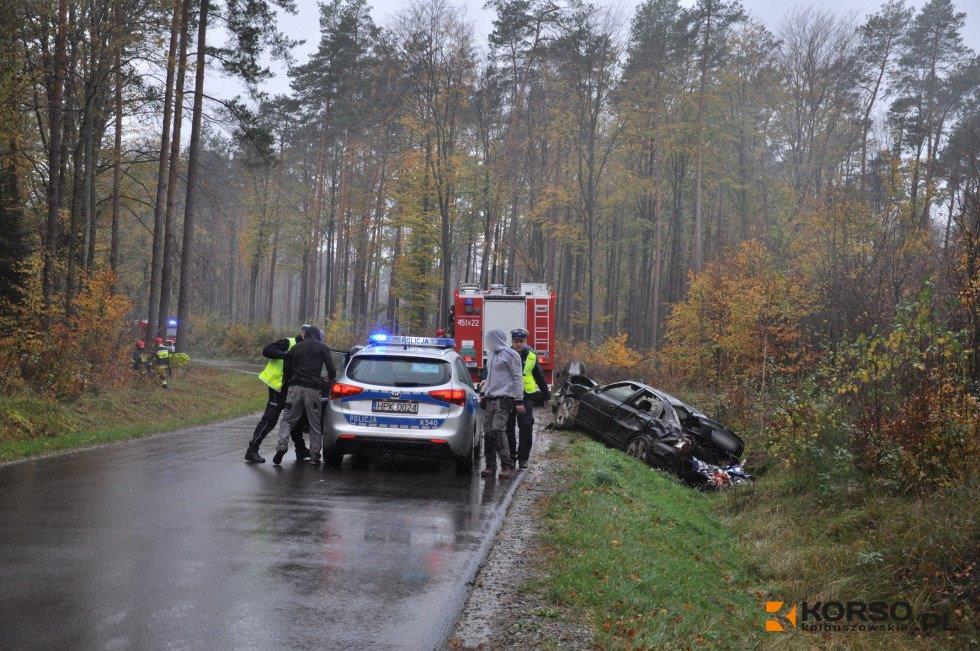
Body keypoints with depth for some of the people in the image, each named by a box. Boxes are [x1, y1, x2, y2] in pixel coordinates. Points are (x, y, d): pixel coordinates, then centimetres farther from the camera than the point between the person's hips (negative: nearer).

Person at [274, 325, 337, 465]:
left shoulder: (296, 347, 18)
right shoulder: (323, 348, 8)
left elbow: (287, 362, 15)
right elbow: (331, 369, 0)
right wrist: (330, 381, 16)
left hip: (295, 386, 2)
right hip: (313, 389, -2)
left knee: (288, 420, 9)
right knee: (315, 423, 6)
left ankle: (282, 445, -13)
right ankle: (314, 455, 6)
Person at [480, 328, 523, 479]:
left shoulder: (510, 354, -4)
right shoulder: (492, 355, 21)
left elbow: (517, 378, -6)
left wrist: (519, 400, -10)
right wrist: (485, 392, 21)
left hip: (504, 397, -8)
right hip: (490, 398, 8)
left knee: (498, 429, -17)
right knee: (488, 431, 1)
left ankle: (507, 465, -11)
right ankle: (490, 466, 5)